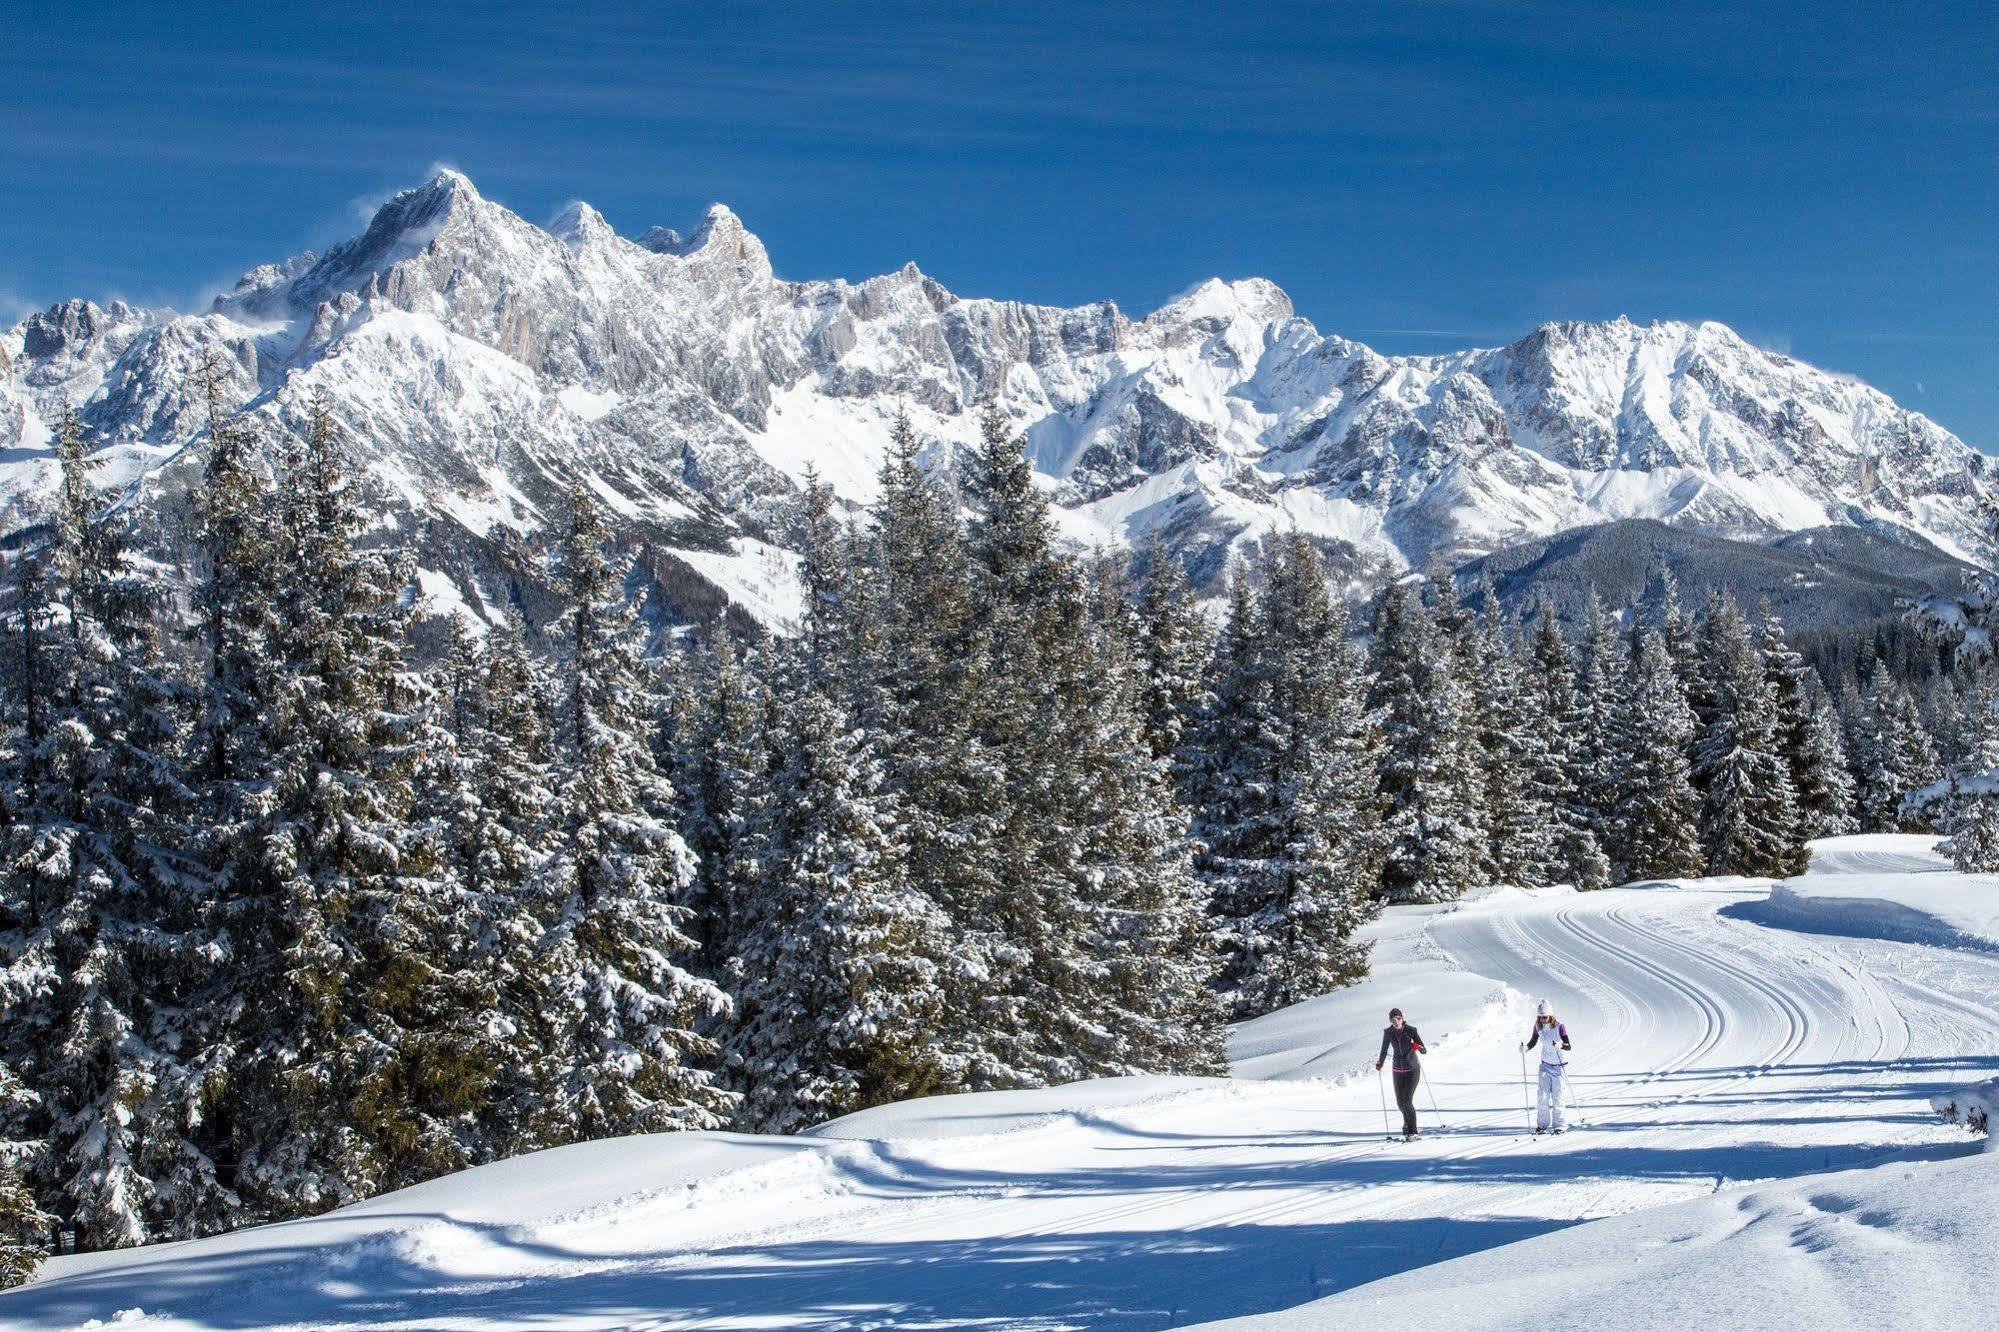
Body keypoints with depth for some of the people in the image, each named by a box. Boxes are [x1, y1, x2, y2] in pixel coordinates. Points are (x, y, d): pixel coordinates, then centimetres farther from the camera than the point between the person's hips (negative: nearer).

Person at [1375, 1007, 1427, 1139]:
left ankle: (1412, 1131, -3)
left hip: (1412, 1069, -4)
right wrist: (1380, 1063, 3)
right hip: (1398, 1070, 4)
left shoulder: (1411, 1030, -14)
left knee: (1407, 1100, -14)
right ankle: (1408, 1122, 36)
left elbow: (1424, 1051, -13)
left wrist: (1418, 1047, -33)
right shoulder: (1388, 1032, -5)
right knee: (1400, 1102, 6)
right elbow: (1384, 1050, 10)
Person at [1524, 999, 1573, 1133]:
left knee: (1558, 1097, -2)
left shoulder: (1559, 1027, -18)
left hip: (1560, 1067, -4)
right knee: (1543, 1096, -4)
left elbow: (1568, 1046, -23)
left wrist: (1561, 1045, -45)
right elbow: (1533, 1041, 7)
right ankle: (1542, 1125, 7)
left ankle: (1560, 1125, 12)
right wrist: (1526, 1048, -13)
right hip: (1545, 1065, 4)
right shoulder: (1538, 1026, -4)